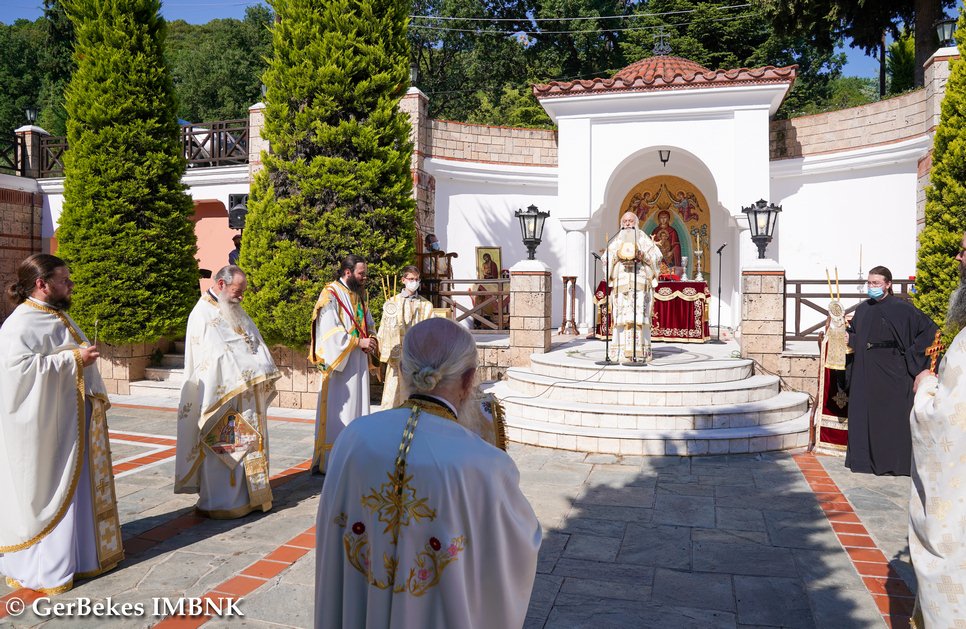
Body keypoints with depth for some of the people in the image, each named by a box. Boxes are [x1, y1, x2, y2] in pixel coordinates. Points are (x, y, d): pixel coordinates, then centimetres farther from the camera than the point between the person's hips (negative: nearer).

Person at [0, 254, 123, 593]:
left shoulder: (58, 318, 14)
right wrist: (73, 358, -24)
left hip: (74, 422, 9)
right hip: (46, 426, -9)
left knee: (77, 486, 15)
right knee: (45, 491, 0)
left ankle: (78, 551, 27)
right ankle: (41, 564, 12)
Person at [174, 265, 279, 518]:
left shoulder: (234, 311, 16)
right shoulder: (203, 314, -11)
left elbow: (254, 344, 12)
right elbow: (216, 356, -20)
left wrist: (264, 372, -3)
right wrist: (246, 376, -19)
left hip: (246, 396, 8)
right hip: (222, 394, -8)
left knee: (247, 444, 12)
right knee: (222, 448, -1)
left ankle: (247, 494, 22)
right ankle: (216, 503, 11)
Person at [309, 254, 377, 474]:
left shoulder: (360, 295, 14)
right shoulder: (331, 295, -11)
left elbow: (369, 323, 20)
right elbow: (330, 332, -18)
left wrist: (371, 339, -1)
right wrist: (359, 342, -17)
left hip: (359, 362, 8)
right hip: (340, 363, -8)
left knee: (357, 408, 10)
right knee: (337, 415, -5)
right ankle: (330, 461, 2)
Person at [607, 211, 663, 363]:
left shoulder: (643, 239, 14)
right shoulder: (616, 240, 18)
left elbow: (656, 256, 6)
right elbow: (606, 259, 9)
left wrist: (642, 255, -11)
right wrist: (617, 255, -10)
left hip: (640, 282, -1)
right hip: (621, 281, 1)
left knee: (639, 315, -9)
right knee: (622, 315, -6)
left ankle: (640, 351, -9)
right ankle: (621, 351, -6)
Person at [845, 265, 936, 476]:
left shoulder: (901, 308, -6)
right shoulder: (863, 309, 10)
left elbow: (929, 330, -7)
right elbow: (855, 337, 18)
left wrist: (909, 354, -10)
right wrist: (847, 337, -3)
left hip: (891, 372, -5)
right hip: (864, 374, 6)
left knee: (891, 416, -1)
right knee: (863, 415, 8)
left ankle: (892, 462, 9)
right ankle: (865, 458, 18)